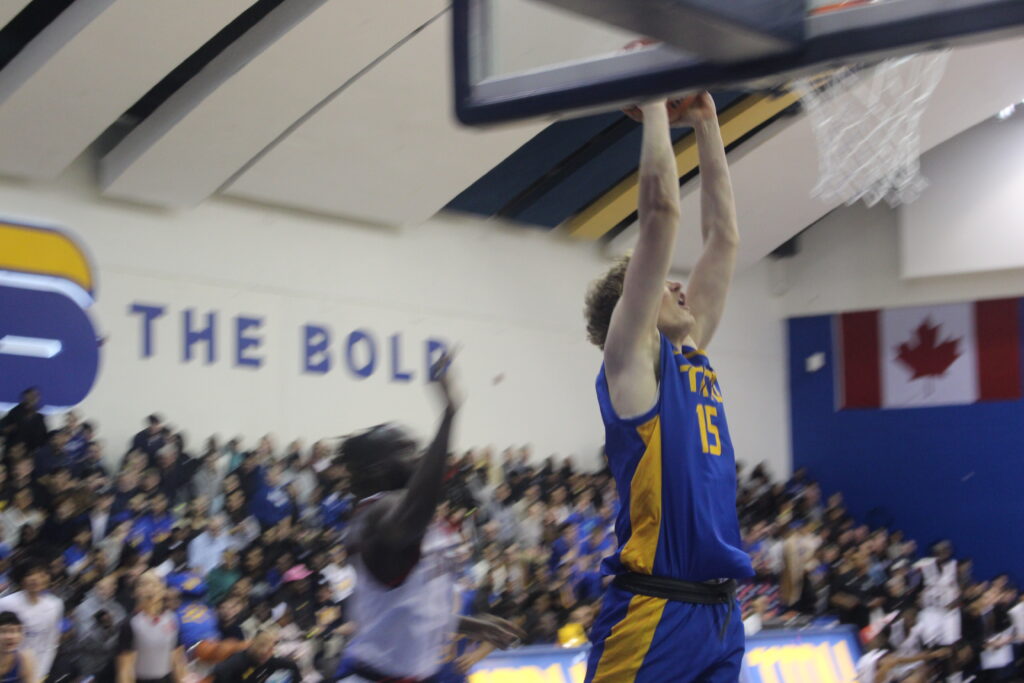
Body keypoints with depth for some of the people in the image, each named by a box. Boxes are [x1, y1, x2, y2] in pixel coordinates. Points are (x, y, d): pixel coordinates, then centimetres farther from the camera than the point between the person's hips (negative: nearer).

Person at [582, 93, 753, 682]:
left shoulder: (692, 357, 17)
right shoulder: (631, 357, -2)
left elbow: (724, 237, 21)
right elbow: (661, 210, -7)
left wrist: (707, 124, 21)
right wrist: (655, 102, 1)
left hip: (721, 610, 8)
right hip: (654, 611, -8)